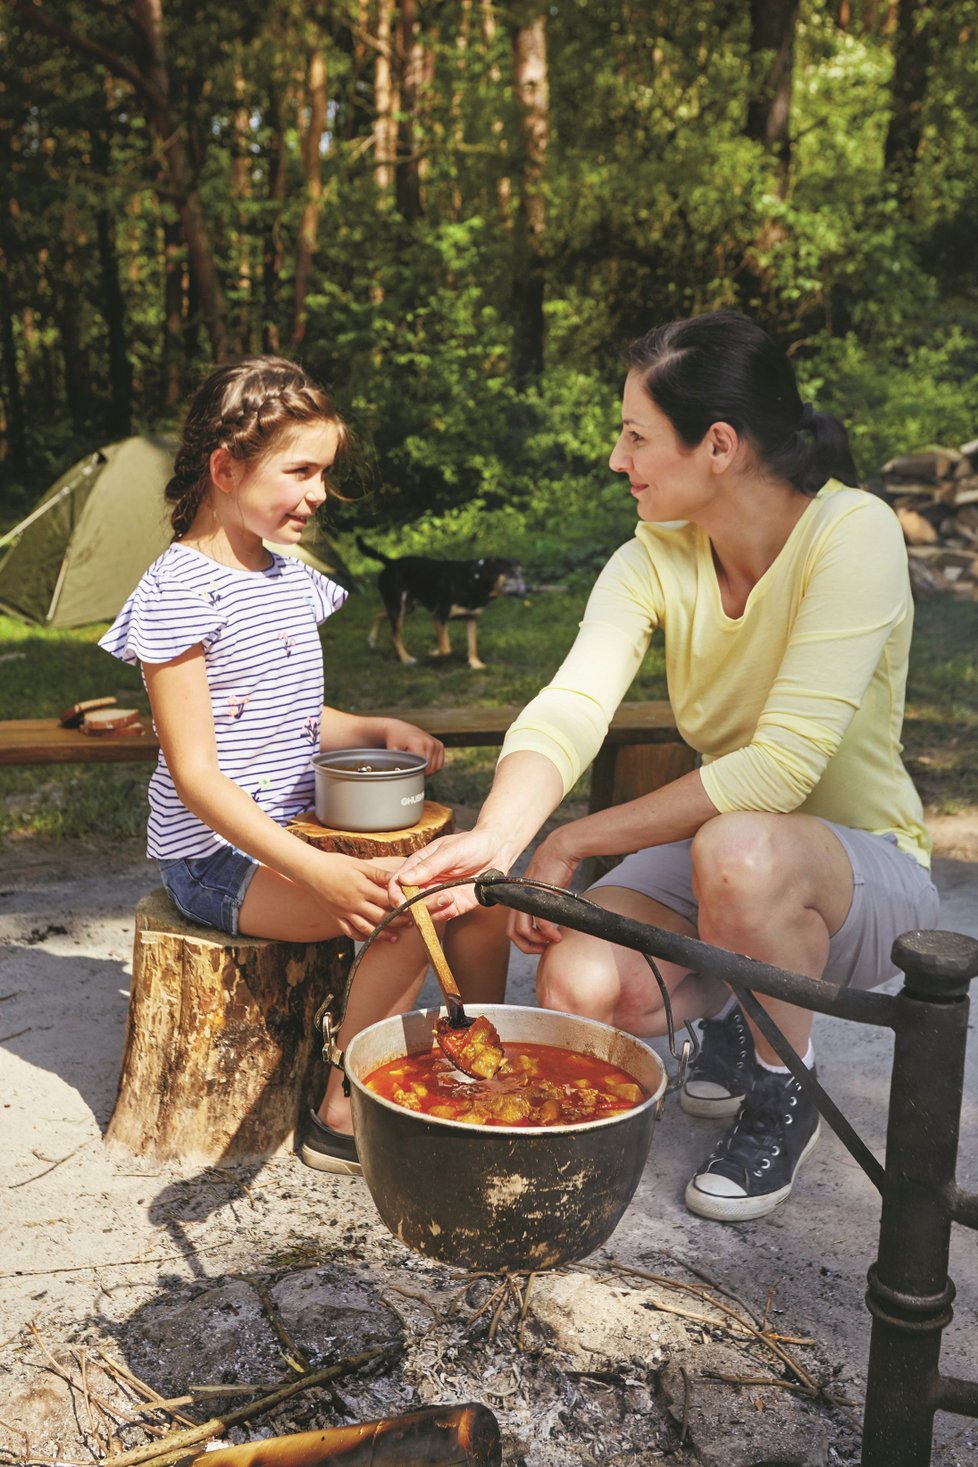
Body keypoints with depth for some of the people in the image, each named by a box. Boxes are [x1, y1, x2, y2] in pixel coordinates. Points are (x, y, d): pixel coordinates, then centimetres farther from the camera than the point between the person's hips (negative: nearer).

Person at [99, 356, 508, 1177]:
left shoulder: (292, 579, 10)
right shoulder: (181, 591, -15)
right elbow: (195, 774, -19)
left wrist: (379, 730, 1)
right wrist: (313, 870, -28)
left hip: (300, 827, 8)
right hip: (216, 855, -8)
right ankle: (341, 1116, -9)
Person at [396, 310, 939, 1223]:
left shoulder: (852, 534, -23)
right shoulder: (656, 557, -7)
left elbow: (783, 765, -31)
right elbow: (570, 708, -22)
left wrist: (573, 842, -26)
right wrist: (498, 837, -43)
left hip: (863, 867, -4)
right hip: (718, 845, 5)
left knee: (737, 851, -38)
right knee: (574, 988, -22)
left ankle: (787, 1095, -7)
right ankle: (731, 1012, 14)